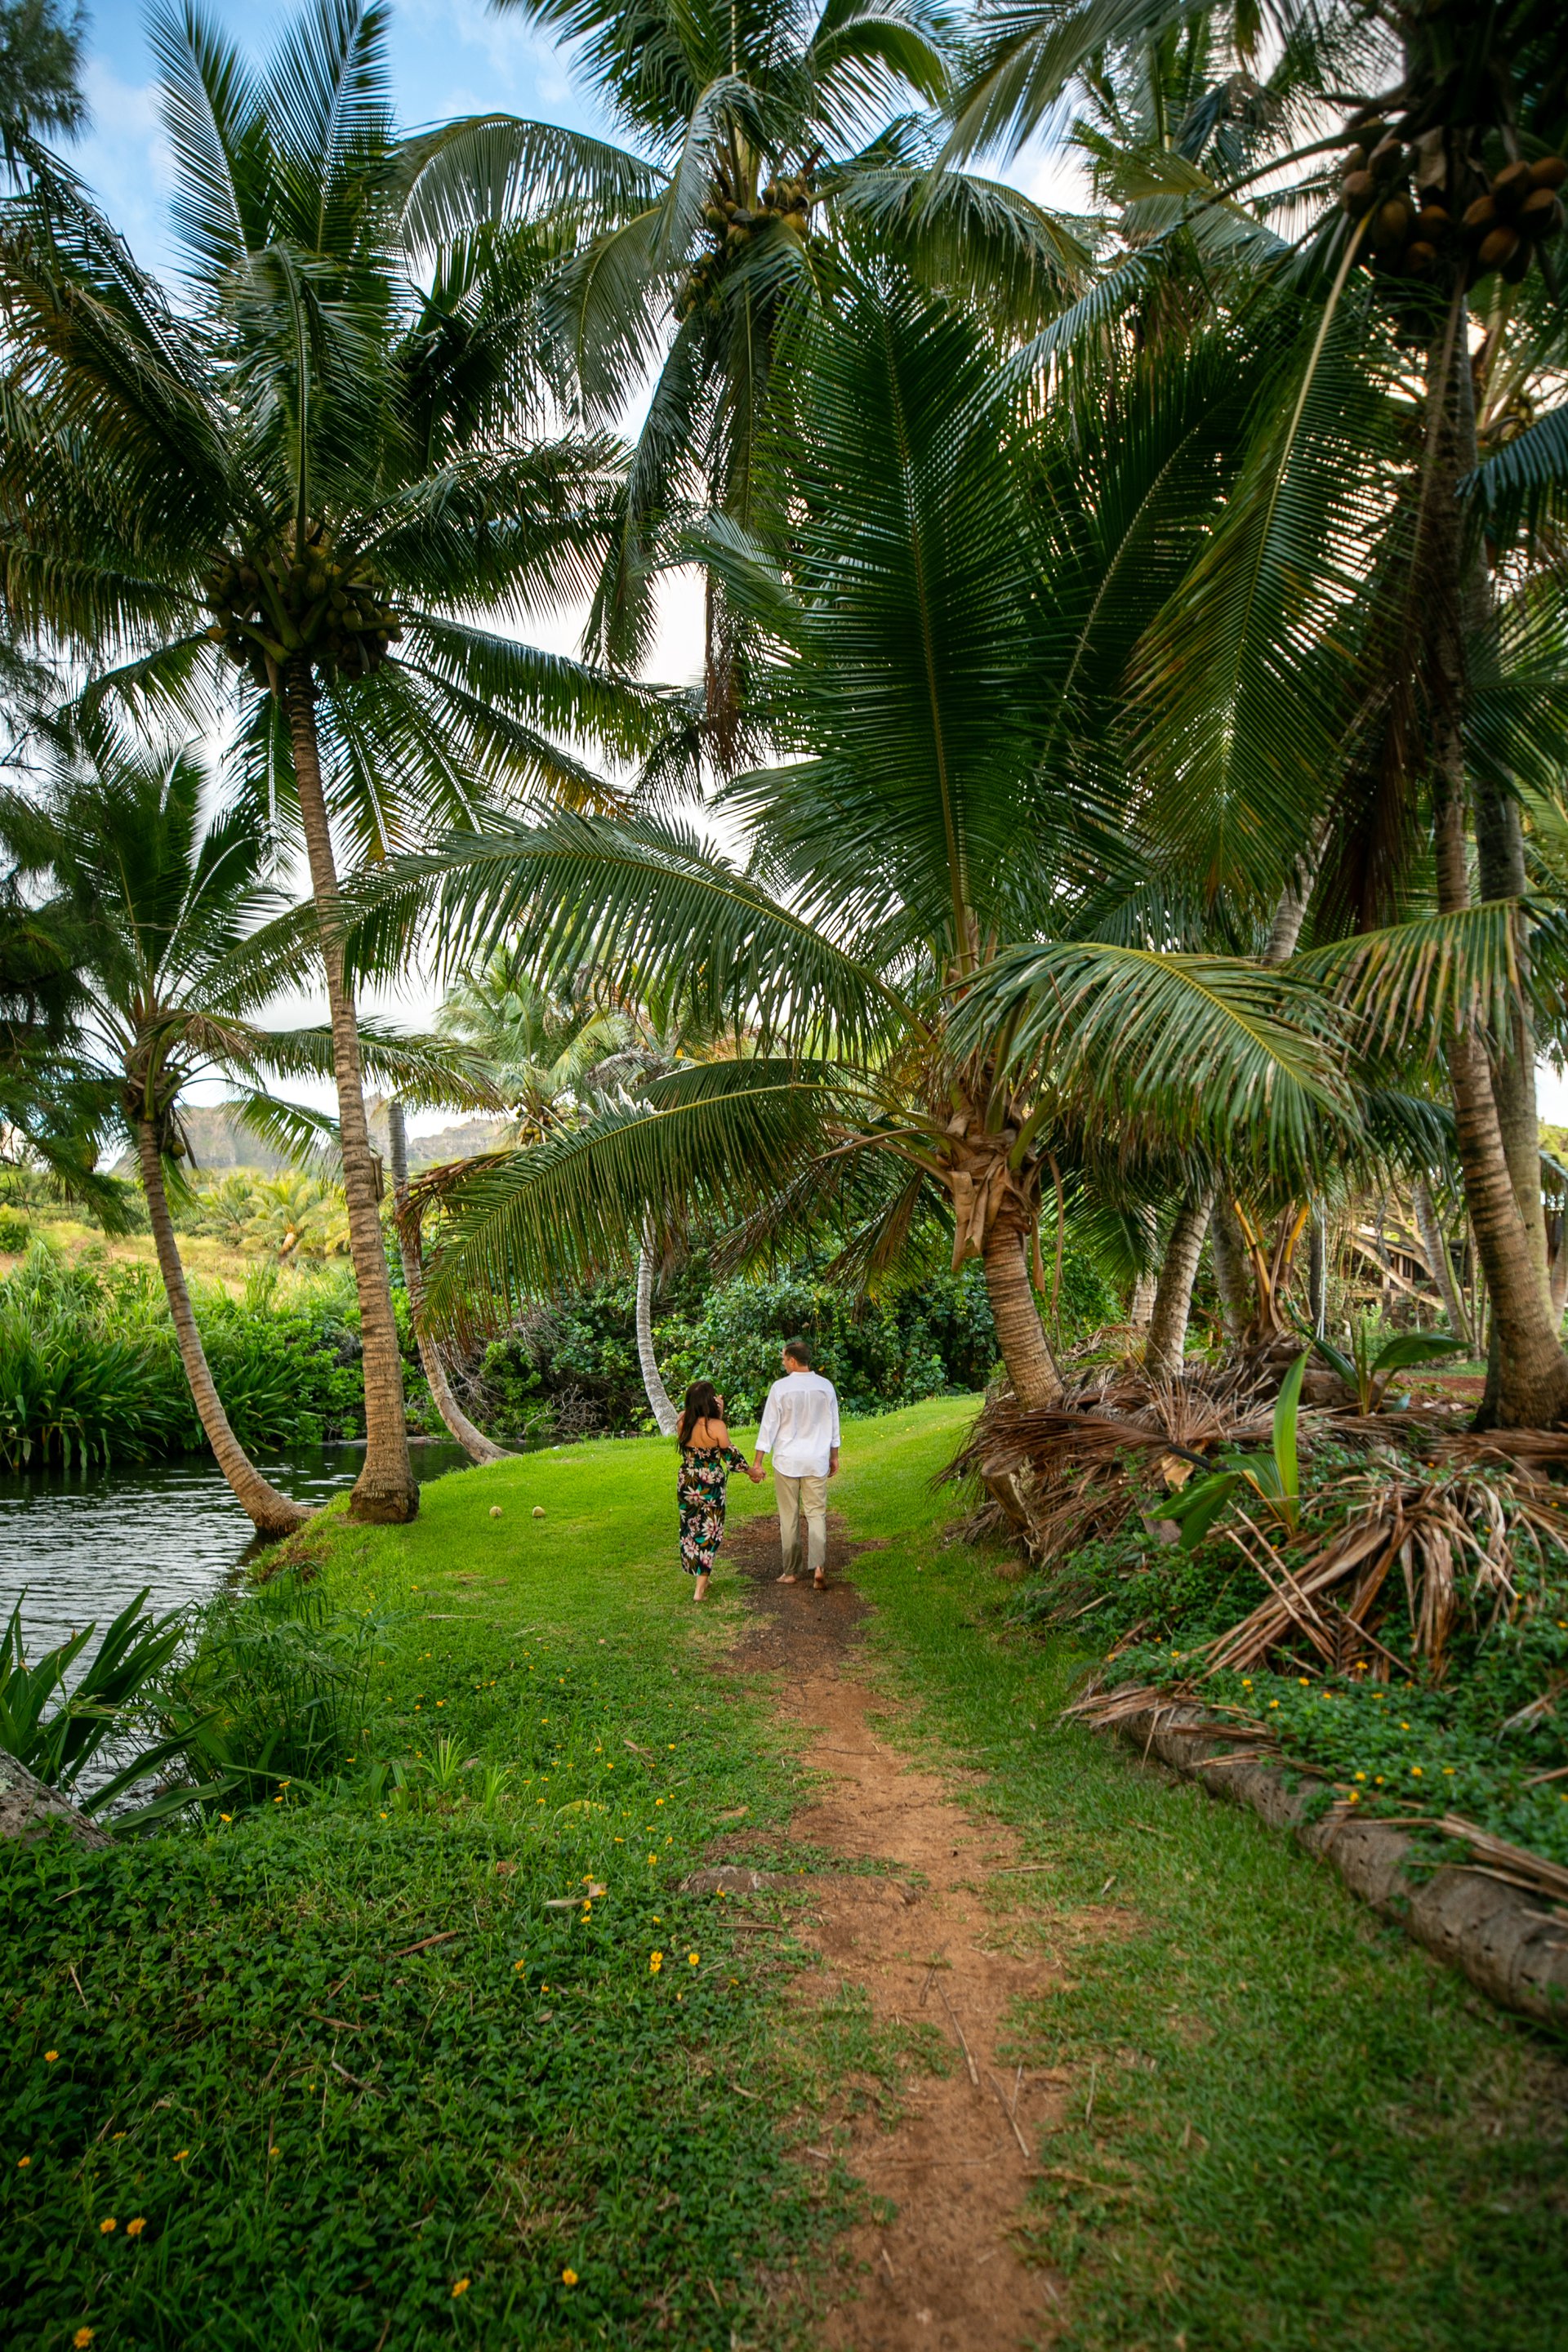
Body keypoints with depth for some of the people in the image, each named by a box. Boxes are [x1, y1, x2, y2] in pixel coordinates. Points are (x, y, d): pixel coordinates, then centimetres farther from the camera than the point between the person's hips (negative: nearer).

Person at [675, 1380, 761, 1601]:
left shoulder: (682, 1421, -7)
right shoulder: (716, 1426, -19)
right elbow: (731, 1455, -9)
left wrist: (718, 1414, -3)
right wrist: (752, 1471, 7)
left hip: (686, 1484, 4)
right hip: (711, 1487, -4)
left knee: (690, 1531, 20)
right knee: (709, 1535, 9)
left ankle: (700, 1578, 35)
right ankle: (700, 1588, 9)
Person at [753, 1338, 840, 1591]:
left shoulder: (780, 1388, -12)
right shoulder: (826, 1387, -1)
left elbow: (769, 1425, -8)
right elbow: (833, 1425, 8)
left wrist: (758, 1461, -1)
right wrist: (834, 1457, 21)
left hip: (787, 1461, -2)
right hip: (817, 1461, 2)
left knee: (789, 1516, 8)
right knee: (816, 1513, 5)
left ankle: (791, 1572, 14)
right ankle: (819, 1566, -12)